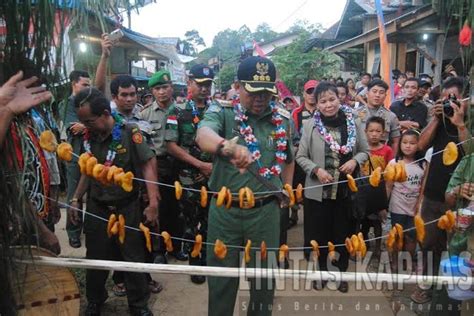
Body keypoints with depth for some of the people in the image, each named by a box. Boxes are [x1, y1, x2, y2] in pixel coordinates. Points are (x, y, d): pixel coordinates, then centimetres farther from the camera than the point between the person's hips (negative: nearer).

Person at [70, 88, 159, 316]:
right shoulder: (88, 137, 1)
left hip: (128, 208, -4)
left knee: (134, 258, 7)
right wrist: (76, 199, 12)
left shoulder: (129, 132, -14)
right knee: (96, 258, 16)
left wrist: (153, 203, -20)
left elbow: (148, 165, -15)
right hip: (97, 209, 4)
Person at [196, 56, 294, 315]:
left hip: (266, 210, 2)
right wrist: (228, 147, -52)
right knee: (221, 278, 14)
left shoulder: (282, 121, 2)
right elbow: (203, 135, -32)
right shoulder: (221, 113, -8)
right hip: (224, 209, -2)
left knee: (264, 276, 18)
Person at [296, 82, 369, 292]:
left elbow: (365, 151, 7)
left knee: (344, 234, 13)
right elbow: (300, 156, -2)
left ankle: (342, 273, 34)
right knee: (320, 234, 11)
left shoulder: (354, 123, -1)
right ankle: (321, 272, 33)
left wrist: (355, 161, -13)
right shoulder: (310, 125, -6)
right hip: (318, 190, -1)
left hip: (346, 189, 1)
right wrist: (317, 169, -18)